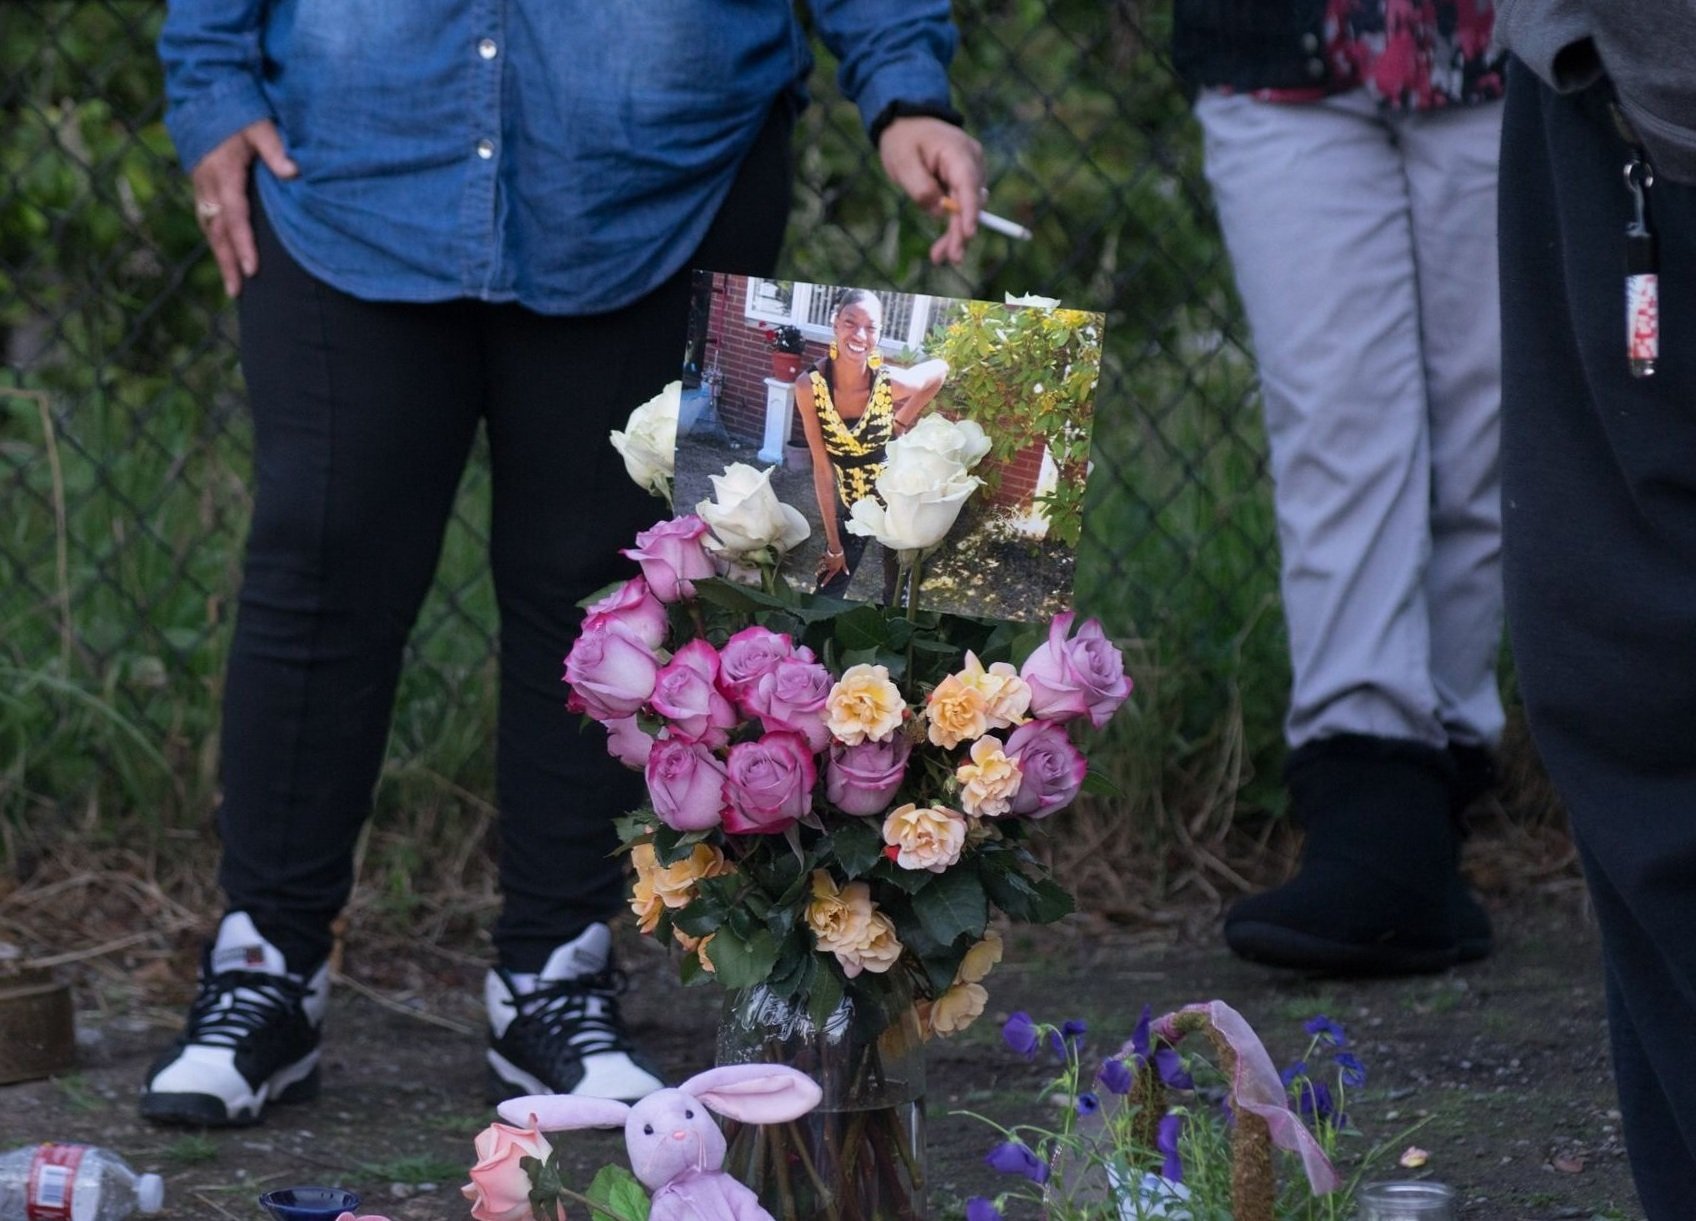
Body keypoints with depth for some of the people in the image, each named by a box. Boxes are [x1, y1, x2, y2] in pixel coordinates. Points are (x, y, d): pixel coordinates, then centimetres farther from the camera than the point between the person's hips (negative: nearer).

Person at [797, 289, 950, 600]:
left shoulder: (891, 382, -25)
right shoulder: (809, 386, -23)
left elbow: (940, 369, -2)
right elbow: (822, 467, -16)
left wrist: (902, 421, -5)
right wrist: (833, 543, -11)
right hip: (850, 502, 1)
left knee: (898, 594, 15)